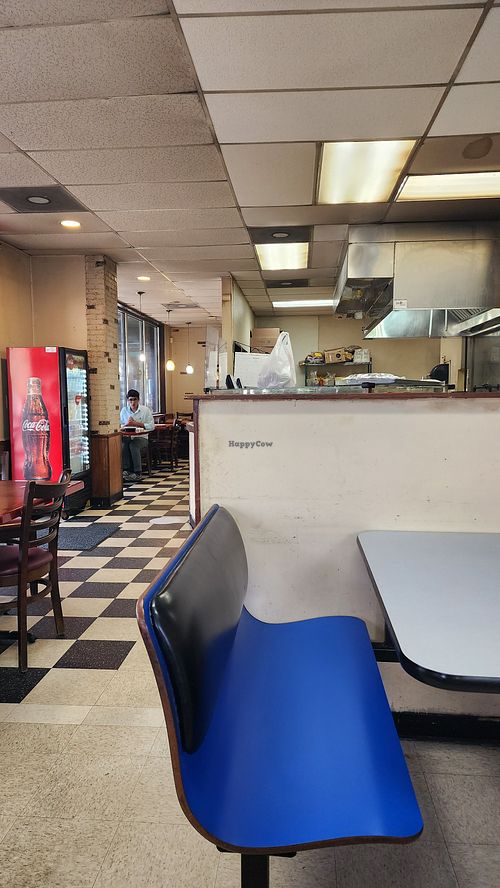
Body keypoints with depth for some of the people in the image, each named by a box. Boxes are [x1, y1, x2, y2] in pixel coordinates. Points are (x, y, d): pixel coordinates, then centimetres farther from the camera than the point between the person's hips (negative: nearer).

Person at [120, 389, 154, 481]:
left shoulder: (145, 410, 2)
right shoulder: (124, 410, 12)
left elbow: (151, 426, -6)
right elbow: (120, 426, 10)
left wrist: (136, 423, -12)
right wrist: (127, 424, -12)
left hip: (141, 437, -2)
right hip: (128, 437, 2)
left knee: (133, 445, -34)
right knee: (123, 444, -32)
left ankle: (137, 473, -27)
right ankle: (126, 470, -25)